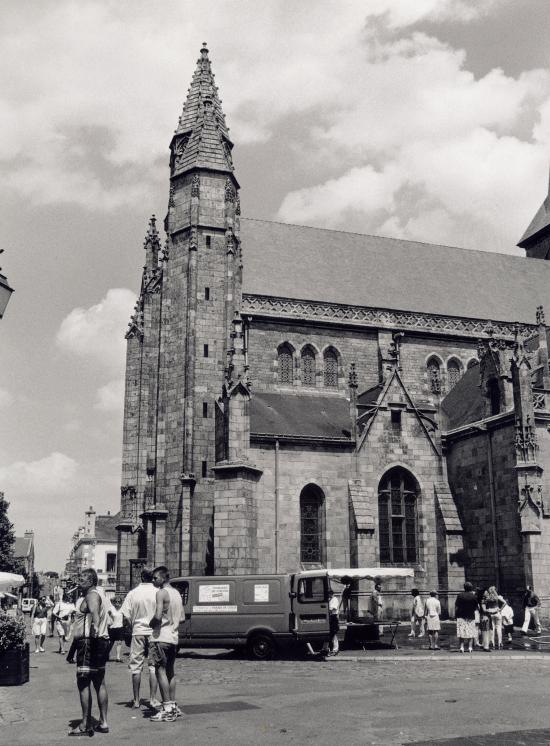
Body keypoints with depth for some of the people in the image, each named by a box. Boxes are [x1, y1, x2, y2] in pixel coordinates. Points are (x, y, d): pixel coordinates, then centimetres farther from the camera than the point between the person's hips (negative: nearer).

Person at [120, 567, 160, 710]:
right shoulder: (157, 593, -7)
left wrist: (133, 625, 9)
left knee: (136, 667, 8)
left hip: (138, 632, 1)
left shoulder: (133, 593, -4)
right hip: (154, 633, 0)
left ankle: (136, 700, 12)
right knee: (153, 666, 7)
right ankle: (153, 699, 5)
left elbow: (126, 614, -6)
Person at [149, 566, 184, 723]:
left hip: (161, 637, -9)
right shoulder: (177, 593, 14)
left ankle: (167, 708, -6)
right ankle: (173, 706, 19)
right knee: (170, 671, 16)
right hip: (174, 637, 9)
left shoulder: (161, 593, -13)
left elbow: (158, 616, -21)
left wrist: (151, 624, -3)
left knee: (161, 671, -4)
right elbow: (181, 616, 16)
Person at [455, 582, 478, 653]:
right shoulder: (473, 596, -2)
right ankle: (470, 647, 2)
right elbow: (477, 606, 1)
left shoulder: (460, 595, 0)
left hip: (461, 616, 0)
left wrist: (455, 615, 6)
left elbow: (456, 606, -1)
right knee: (471, 632, 7)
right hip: (471, 617, 0)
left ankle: (461, 647, -4)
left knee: (461, 632, 2)